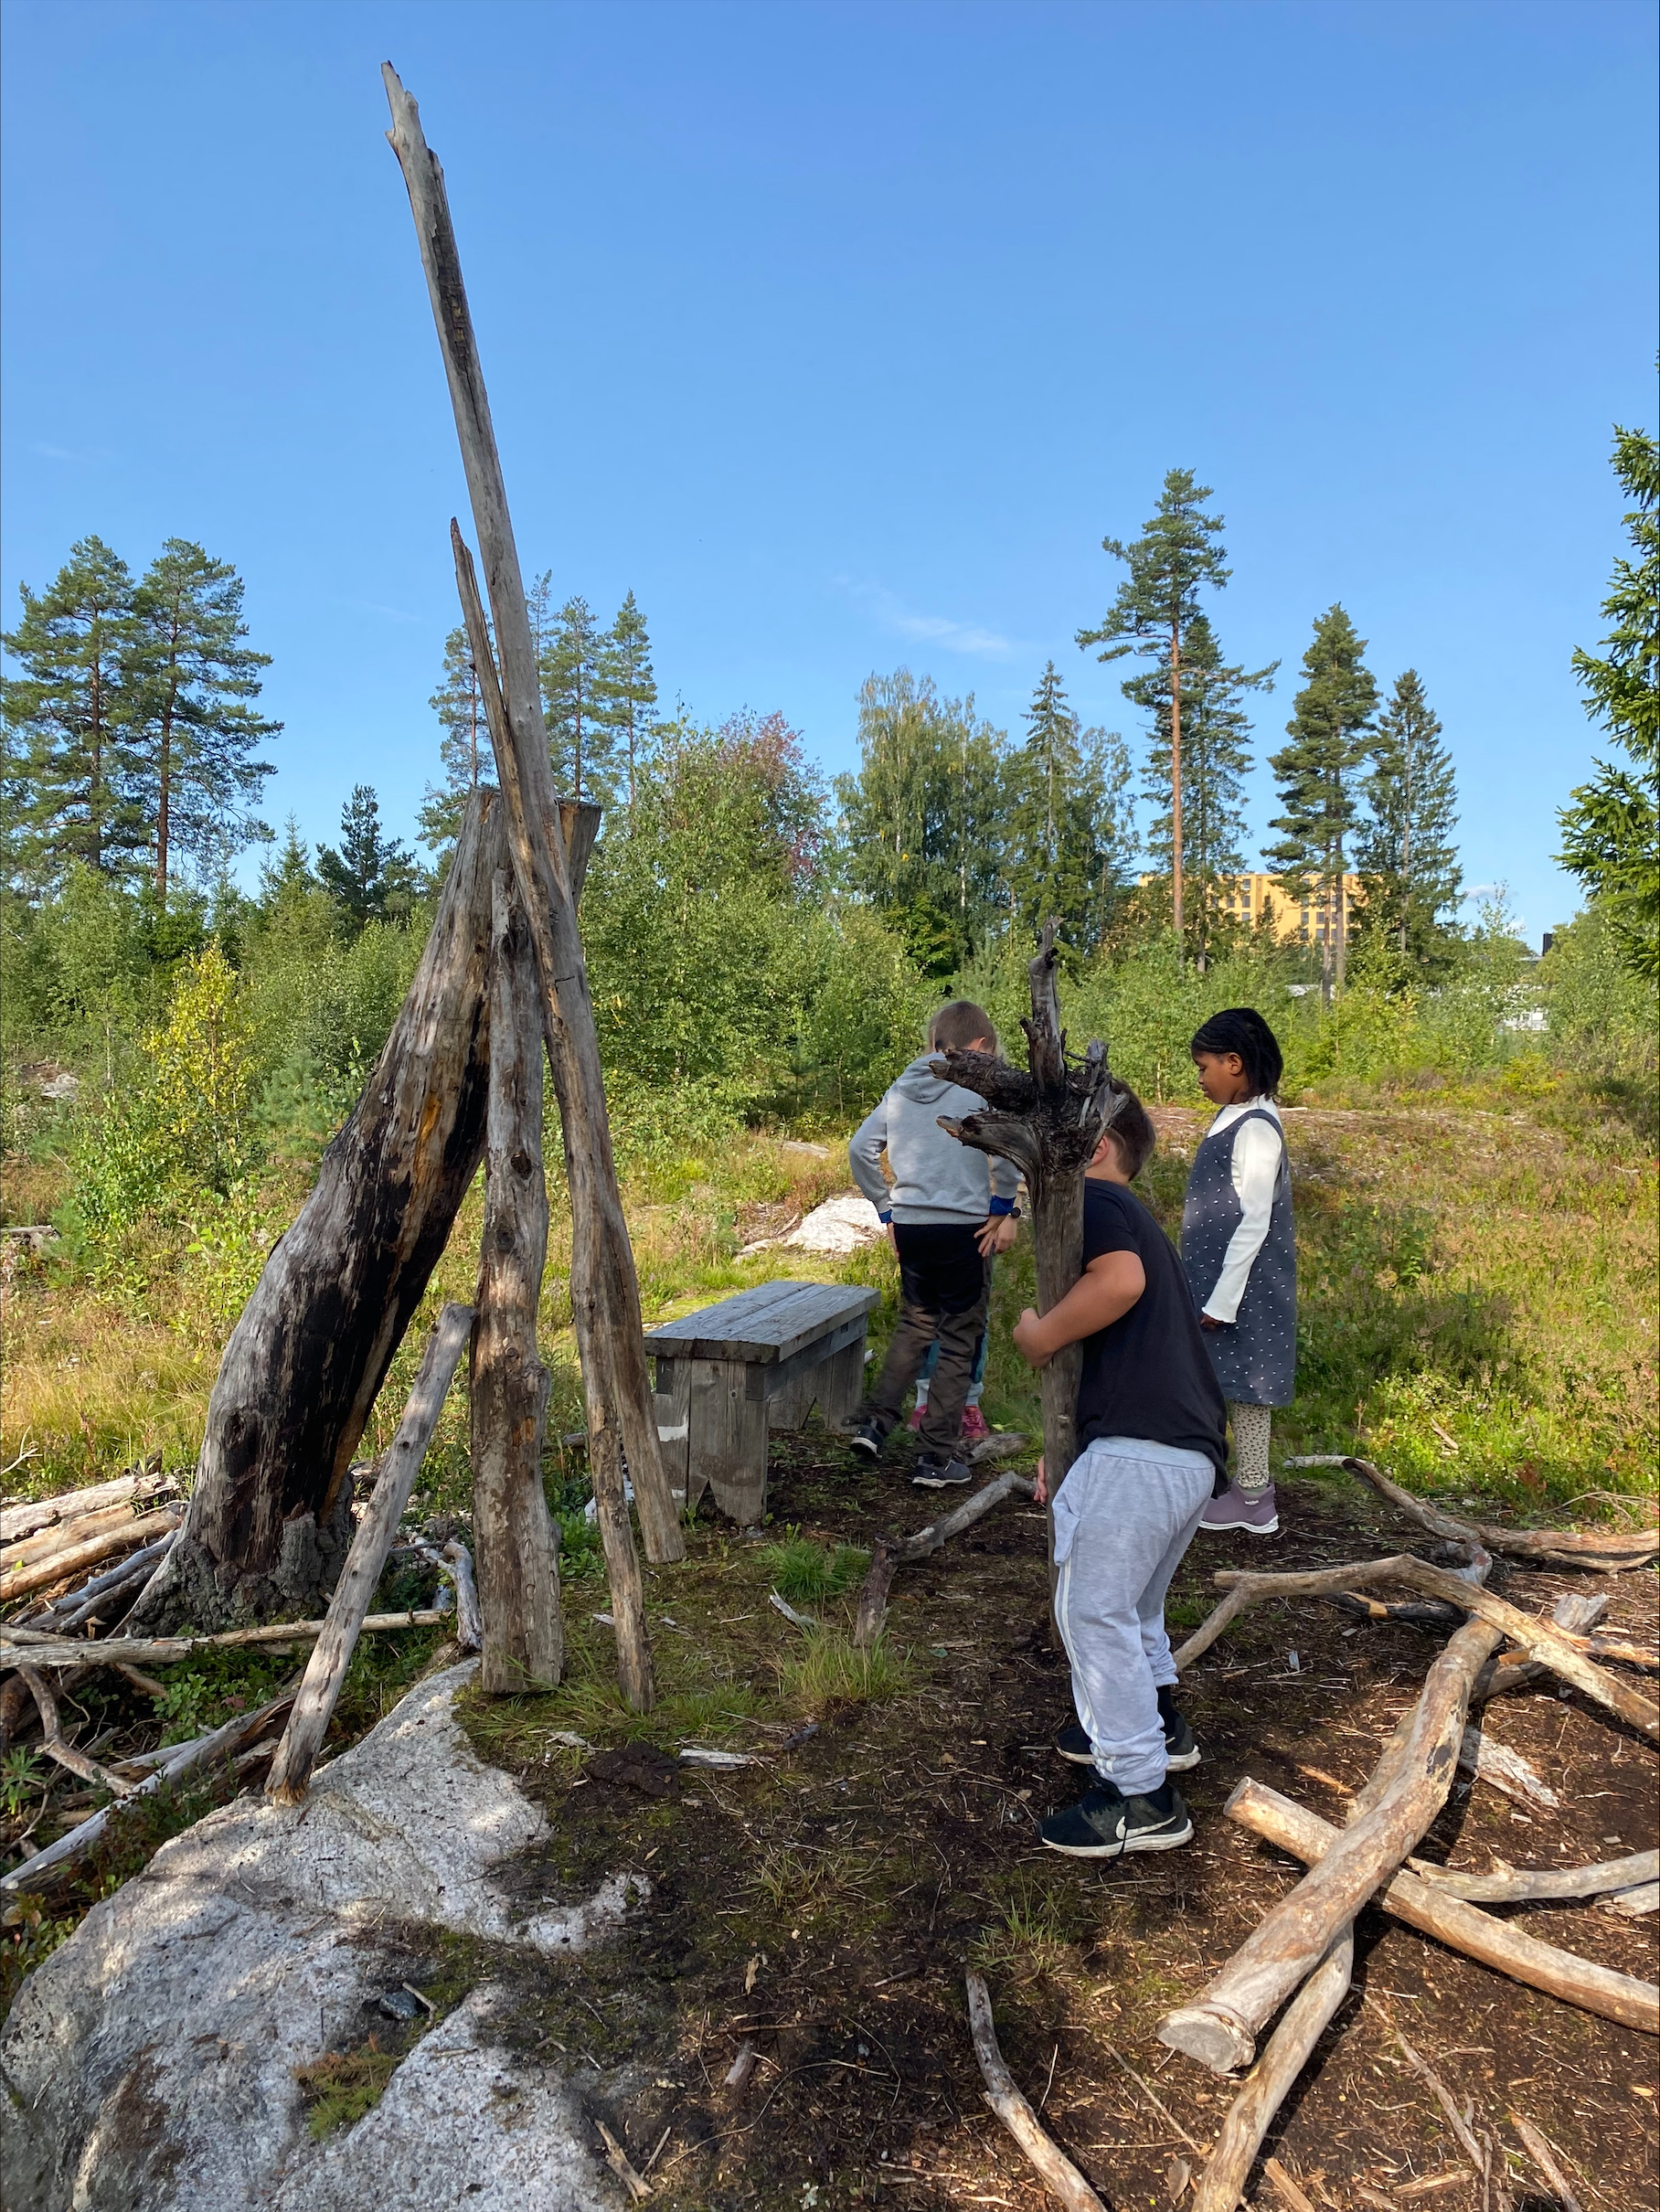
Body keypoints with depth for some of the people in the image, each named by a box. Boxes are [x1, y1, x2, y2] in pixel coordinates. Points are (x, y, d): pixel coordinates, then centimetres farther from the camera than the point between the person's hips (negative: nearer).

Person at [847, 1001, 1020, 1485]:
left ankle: (876, 1422, 15)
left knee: (914, 1325, 23)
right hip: (964, 1228, -5)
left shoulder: (901, 1089, 9)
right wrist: (1003, 1210, -10)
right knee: (958, 1341, 7)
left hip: (910, 1226, 5)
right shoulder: (980, 1088, -7)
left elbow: (859, 1150, 7)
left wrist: (886, 1208, 13)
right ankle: (935, 1455, 11)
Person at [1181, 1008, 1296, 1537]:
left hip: (1243, 1287, -9)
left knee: (1243, 1387, 1)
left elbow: (1253, 1223, -20)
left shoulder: (1255, 1128, -18)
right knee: (1233, 1387, 14)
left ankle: (1252, 1499, 13)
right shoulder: (1236, 1120, 10)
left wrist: (1222, 1299, -19)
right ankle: (1248, 1487, 24)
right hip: (1218, 1279, 9)